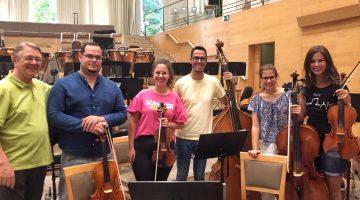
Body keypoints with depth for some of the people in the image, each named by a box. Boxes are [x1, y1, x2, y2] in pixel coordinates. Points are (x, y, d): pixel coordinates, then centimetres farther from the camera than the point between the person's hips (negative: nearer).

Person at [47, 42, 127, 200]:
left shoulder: (112, 87, 8)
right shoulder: (63, 84, -3)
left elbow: (122, 113, 6)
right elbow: (53, 115, -11)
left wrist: (103, 119, -14)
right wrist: (84, 125, -20)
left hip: (104, 155, 4)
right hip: (74, 156, -3)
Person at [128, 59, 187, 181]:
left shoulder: (174, 98, 1)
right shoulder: (143, 95, -3)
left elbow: (180, 123, 8)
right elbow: (132, 121, -1)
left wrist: (169, 124, -13)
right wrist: (131, 147, -2)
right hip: (143, 145, -2)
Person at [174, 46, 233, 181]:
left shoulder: (213, 82, -2)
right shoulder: (180, 83, -6)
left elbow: (226, 102, 8)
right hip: (184, 136, -1)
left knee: (200, 177, 17)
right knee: (181, 176, 11)